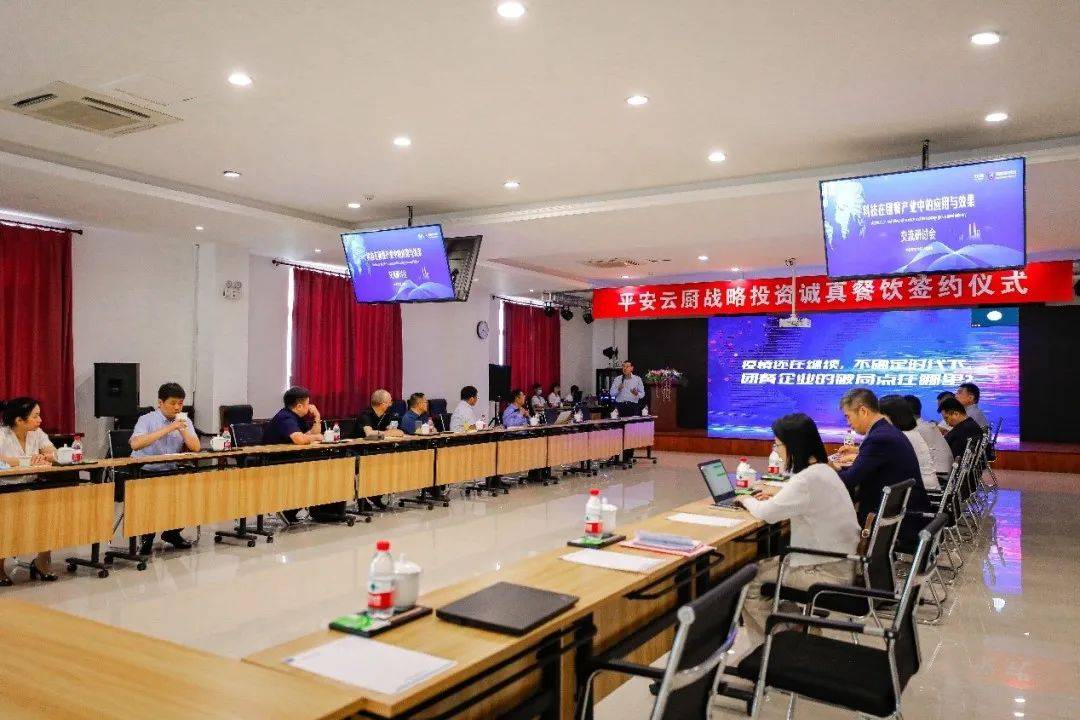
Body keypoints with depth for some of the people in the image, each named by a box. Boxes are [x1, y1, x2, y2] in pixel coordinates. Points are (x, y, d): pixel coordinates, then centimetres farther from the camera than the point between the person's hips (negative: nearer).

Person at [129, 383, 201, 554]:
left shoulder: (185, 422, 7)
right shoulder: (147, 420, -8)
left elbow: (196, 448, -5)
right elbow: (135, 444, -28)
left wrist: (182, 429, -19)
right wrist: (168, 428, -29)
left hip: (171, 472, 5)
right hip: (144, 473, -4)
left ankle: (172, 531, 9)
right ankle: (147, 535, 0)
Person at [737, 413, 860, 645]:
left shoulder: (808, 478, -24)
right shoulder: (822, 469, 7)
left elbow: (767, 513, -21)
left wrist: (747, 500, -1)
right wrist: (774, 498, 7)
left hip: (829, 571, -9)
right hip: (836, 560, 9)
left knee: (750, 582, 0)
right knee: (762, 566, 17)